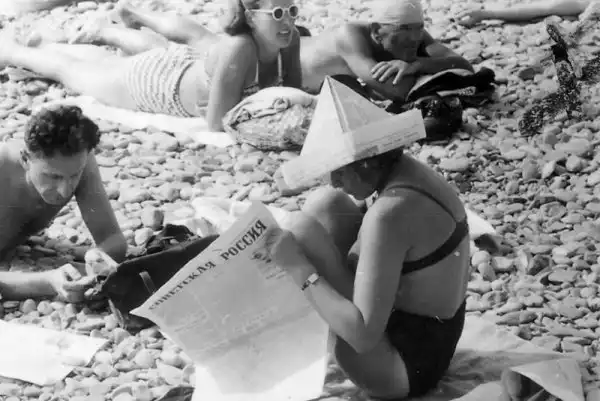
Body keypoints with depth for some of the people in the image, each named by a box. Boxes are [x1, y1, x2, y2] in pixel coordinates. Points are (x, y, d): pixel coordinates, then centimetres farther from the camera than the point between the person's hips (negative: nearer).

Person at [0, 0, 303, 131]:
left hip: (184, 64, 6)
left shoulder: (290, 39, -24)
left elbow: (294, 91, -6)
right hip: (153, 82, -6)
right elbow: (217, 123, -40)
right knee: (65, 68, 23)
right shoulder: (238, 50, -44)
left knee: (106, 61, 35)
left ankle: (47, 45, 63)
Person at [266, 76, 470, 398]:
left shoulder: (390, 213, -29)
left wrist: (300, 269, -25)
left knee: (304, 229, -14)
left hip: (405, 364, -10)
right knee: (328, 204, 10)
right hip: (431, 341, 10)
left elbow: (363, 334, -31)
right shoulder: (407, 172, -1)